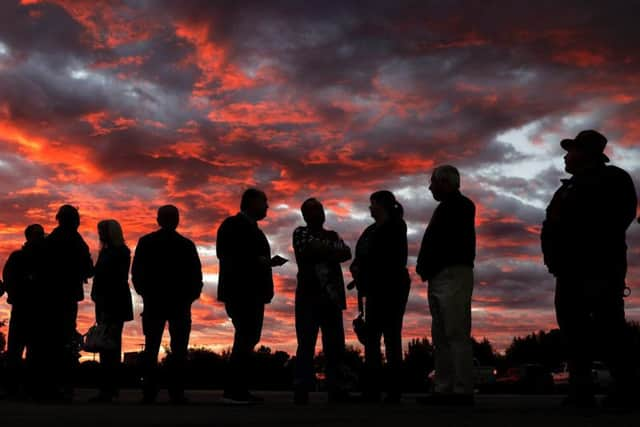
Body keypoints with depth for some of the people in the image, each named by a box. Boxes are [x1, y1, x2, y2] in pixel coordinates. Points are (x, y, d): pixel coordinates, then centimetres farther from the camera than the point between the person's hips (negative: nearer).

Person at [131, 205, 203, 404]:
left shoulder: (145, 242, 2)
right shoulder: (187, 245, -2)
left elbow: (136, 273, 2)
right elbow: (196, 276, -3)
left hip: (153, 302, 2)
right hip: (180, 303, -2)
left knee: (151, 348, 5)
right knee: (178, 349, -1)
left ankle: (149, 393, 1)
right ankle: (176, 393, -6)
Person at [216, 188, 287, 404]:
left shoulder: (250, 227, 20)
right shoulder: (234, 224, -8)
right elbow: (231, 257, -18)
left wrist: (268, 262, 8)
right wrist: (261, 261, -18)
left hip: (250, 292, 10)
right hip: (241, 291, -10)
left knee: (247, 340, 10)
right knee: (245, 339, -12)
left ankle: (240, 390, 14)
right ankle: (232, 391, -8)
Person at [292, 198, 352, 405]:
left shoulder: (333, 235, 20)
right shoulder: (300, 233, 9)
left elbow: (347, 253, 2)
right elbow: (311, 249, -11)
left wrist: (321, 251, -10)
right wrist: (331, 251, 1)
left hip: (332, 295, 4)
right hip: (309, 294, -4)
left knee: (335, 344, 0)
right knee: (306, 343, -8)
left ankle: (335, 389, 2)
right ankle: (301, 389, -9)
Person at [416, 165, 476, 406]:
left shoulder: (460, 205, -4)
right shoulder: (446, 208, 24)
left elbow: (447, 242, -14)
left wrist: (426, 268, -8)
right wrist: (425, 268, 7)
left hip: (453, 275, -10)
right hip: (440, 278, 10)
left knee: (457, 335, -11)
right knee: (441, 337, 7)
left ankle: (463, 392, -11)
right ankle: (443, 389, 8)